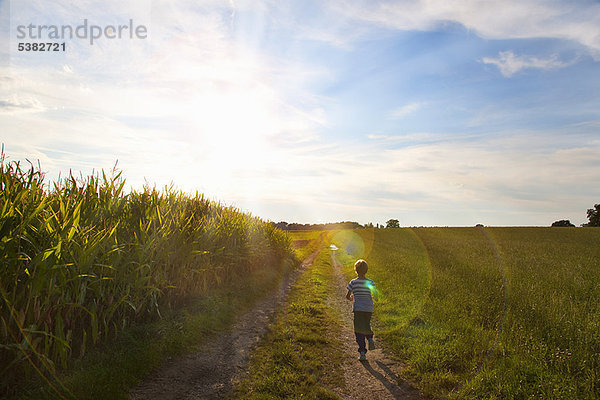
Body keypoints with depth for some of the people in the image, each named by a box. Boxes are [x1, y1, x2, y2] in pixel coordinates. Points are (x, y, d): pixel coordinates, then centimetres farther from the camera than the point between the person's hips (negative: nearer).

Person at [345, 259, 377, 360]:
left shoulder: (353, 282, -6)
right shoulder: (370, 282, -3)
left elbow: (347, 296, -5)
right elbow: (375, 295, -7)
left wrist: (351, 298, 18)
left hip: (358, 308, -2)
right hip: (369, 309, 2)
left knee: (359, 330, 4)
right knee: (367, 325, 26)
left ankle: (362, 352, -1)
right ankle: (370, 339, 0)